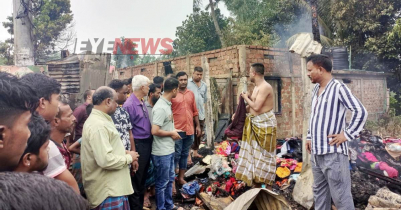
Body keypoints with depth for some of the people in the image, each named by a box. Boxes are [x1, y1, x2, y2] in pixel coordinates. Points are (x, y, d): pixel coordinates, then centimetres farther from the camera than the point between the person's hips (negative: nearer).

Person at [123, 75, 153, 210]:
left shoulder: (142, 103, 9)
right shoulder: (129, 105, -19)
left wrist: (149, 142, 15)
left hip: (147, 143, 9)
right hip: (138, 144, -9)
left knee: (143, 177, 21)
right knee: (136, 179, 6)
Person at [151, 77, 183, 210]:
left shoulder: (167, 104, 7)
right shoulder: (161, 108, -23)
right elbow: (155, 131, -28)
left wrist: (172, 132, 4)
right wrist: (171, 134, -15)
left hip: (169, 150, 10)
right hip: (162, 152, -10)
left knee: (170, 179, 22)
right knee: (162, 182, 7)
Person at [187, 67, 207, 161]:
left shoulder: (204, 85, 13)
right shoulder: (187, 83, -5)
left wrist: (201, 107, 13)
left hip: (201, 114, 6)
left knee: (199, 134, 15)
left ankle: (195, 152, 32)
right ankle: (188, 155, 2)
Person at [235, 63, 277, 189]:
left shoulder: (265, 87, -17)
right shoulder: (256, 87, 13)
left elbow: (256, 106, -24)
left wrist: (246, 98, -8)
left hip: (265, 124, -10)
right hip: (255, 124, 10)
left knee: (265, 155, -2)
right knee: (255, 154, 15)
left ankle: (268, 189, 9)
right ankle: (257, 185, 27)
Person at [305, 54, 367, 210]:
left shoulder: (338, 88, -12)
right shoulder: (316, 89, 13)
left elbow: (361, 112, -18)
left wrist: (347, 135, -16)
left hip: (333, 152, -8)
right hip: (316, 152, 8)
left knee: (340, 196, 1)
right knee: (319, 192, 18)